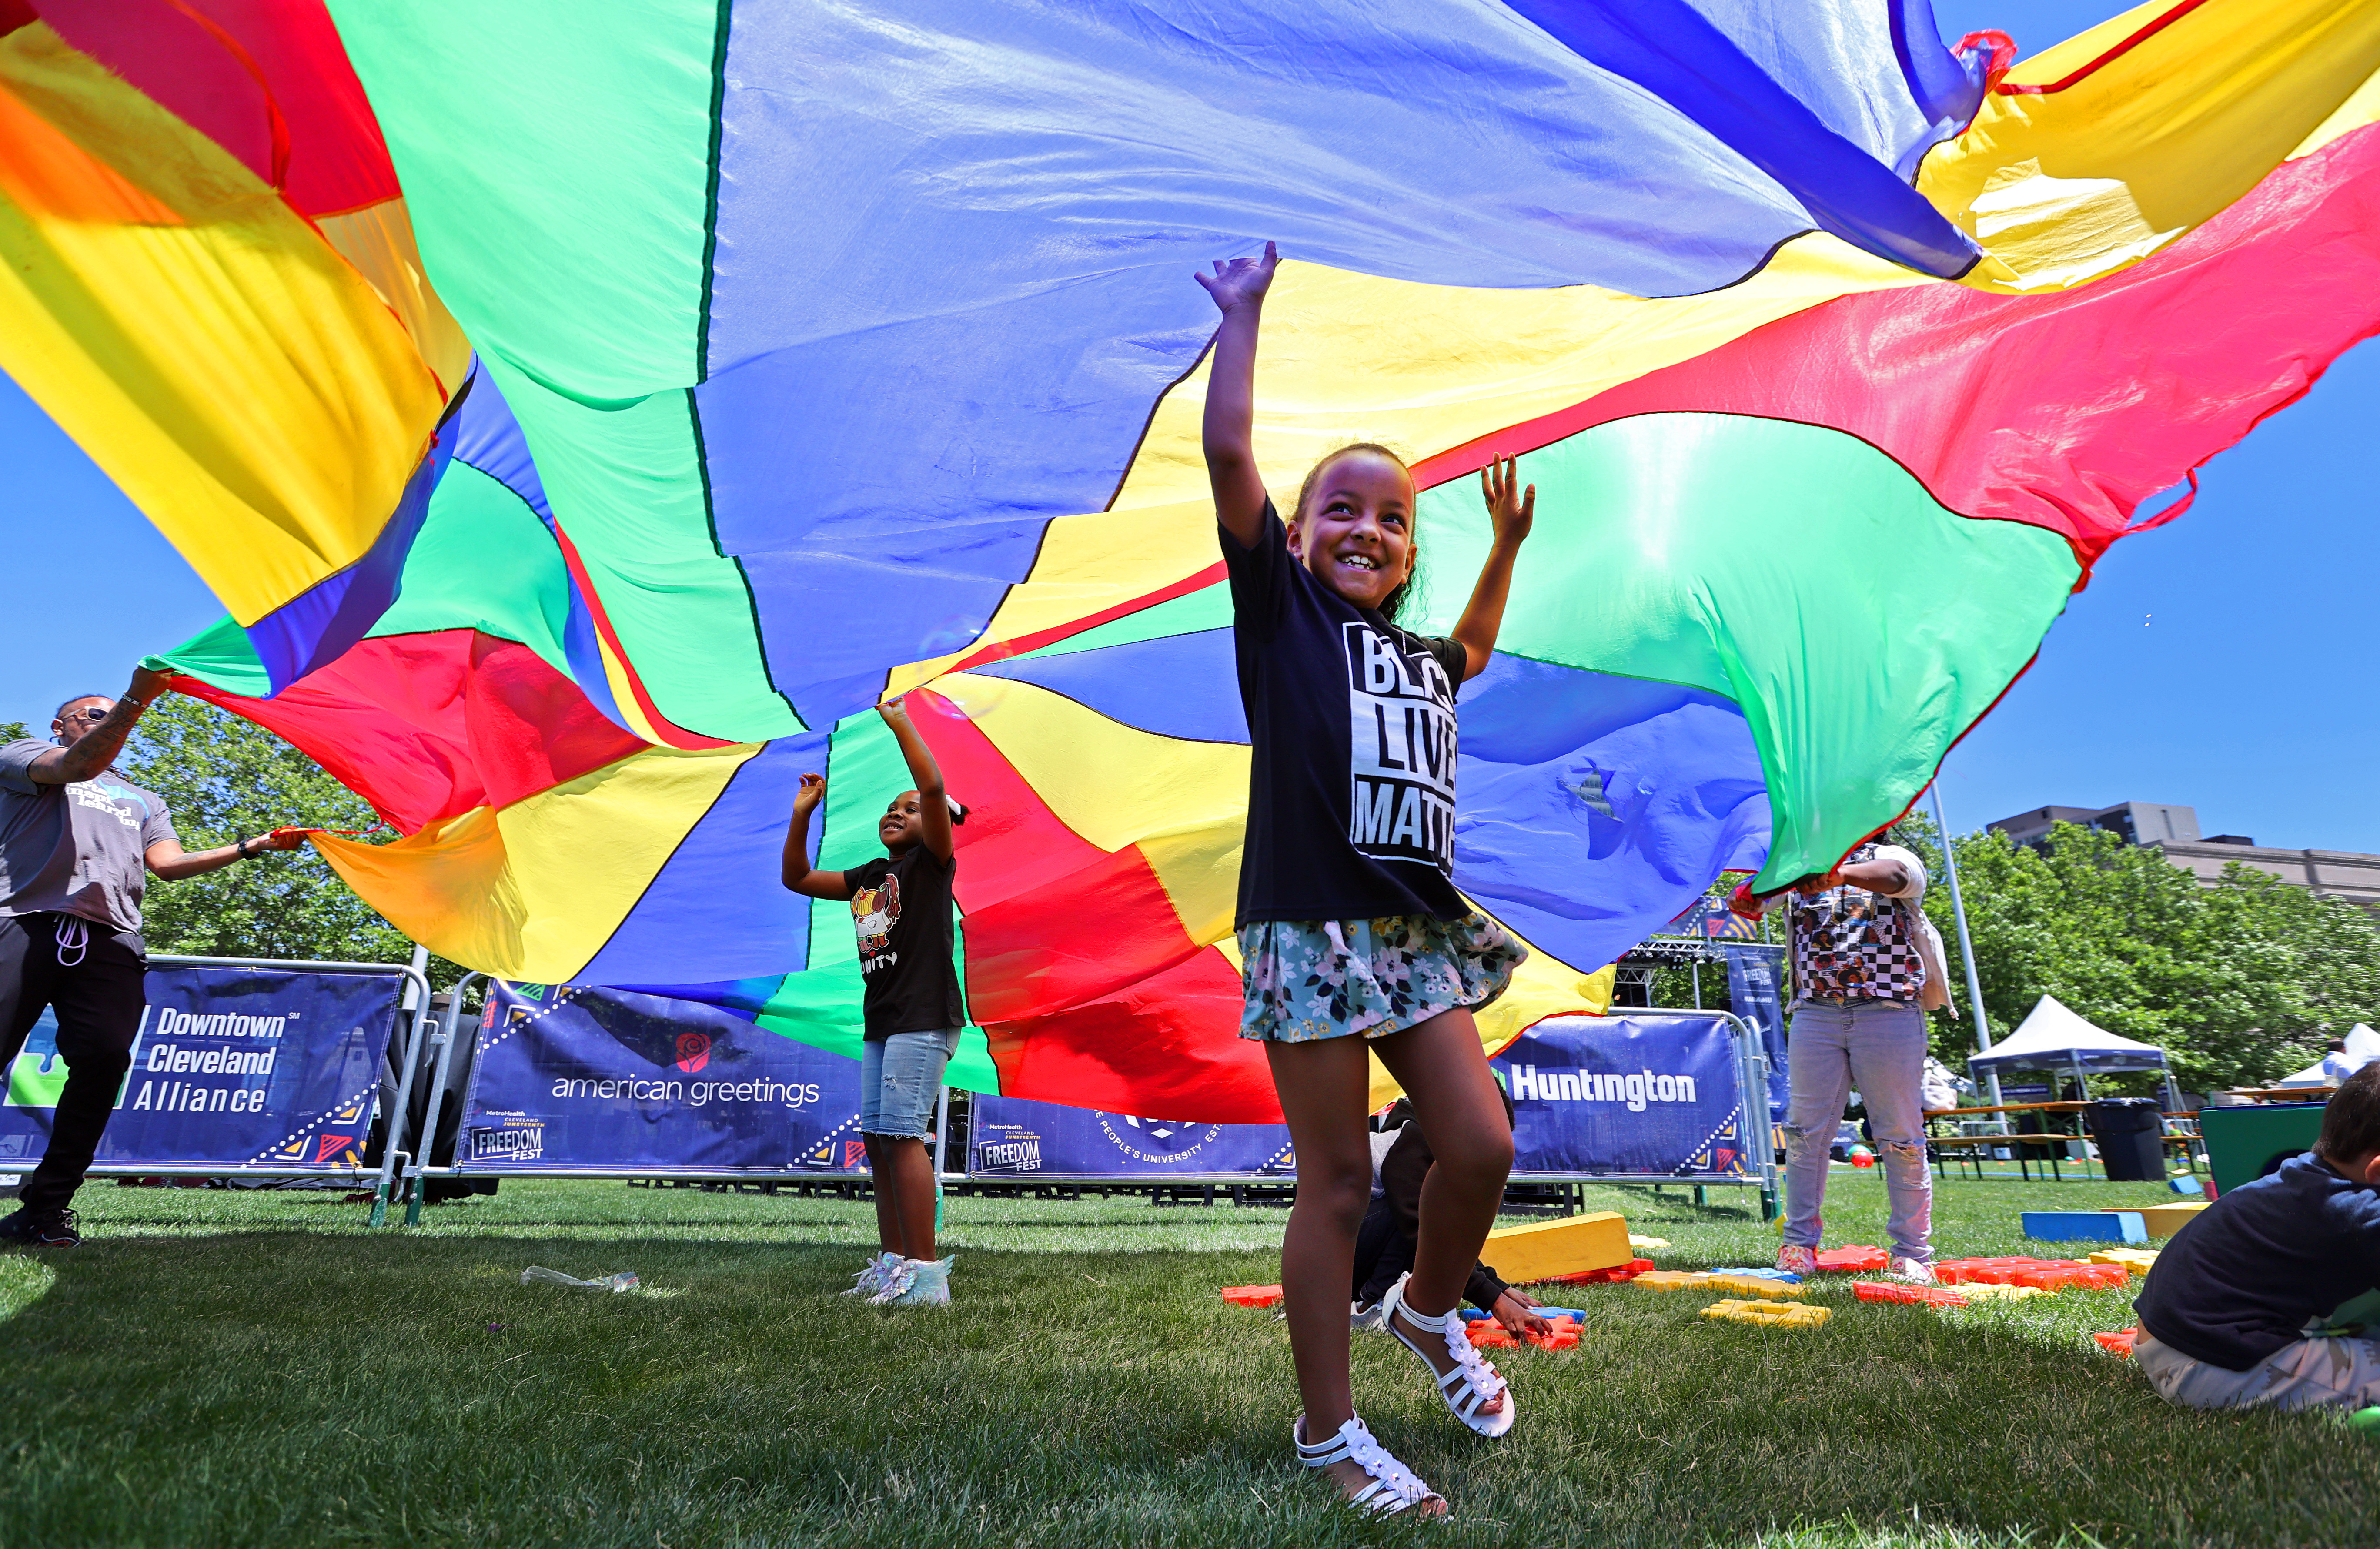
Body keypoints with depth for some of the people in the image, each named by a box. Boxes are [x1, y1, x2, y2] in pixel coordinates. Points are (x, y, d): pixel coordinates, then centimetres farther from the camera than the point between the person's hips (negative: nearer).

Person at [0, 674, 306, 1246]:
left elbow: (168, 862, 17)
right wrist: (136, 699, -15)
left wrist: (254, 845, 5)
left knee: (103, 1062, -12)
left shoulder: (144, 802, 33)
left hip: (109, 942, 3)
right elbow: (80, 764, -2)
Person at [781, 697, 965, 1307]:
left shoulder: (932, 861, -1)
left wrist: (900, 723, -10)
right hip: (881, 1022, 8)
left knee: (902, 1134, -13)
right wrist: (802, 815, 17)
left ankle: (925, 1273, -10)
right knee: (876, 1139, 9)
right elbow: (797, 878, 26)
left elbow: (934, 788, -17)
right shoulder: (868, 877, 19)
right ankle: (893, 1262, 19)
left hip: (924, 1018, -8)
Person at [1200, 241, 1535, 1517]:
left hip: (1417, 930, 6)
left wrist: (1506, 541, 35)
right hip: (1311, 928, -6)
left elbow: (1472, 652, 42)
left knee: (1480, 1146, 3)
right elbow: (1229, 453, -8)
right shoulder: (1280, 608, 1)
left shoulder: (1415, 656, 17)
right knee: (1338, 1185, -1)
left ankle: (1430, 1313, 34)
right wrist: (1243, 314, 0)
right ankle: (1328, 1435, 17)